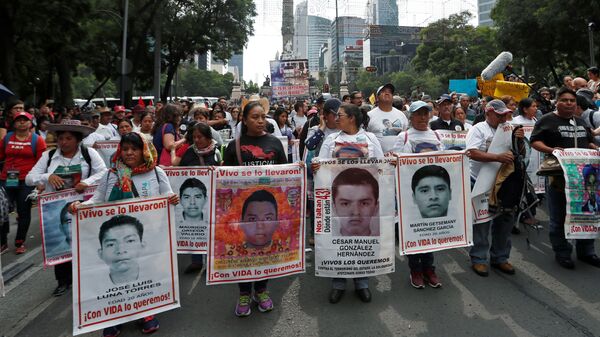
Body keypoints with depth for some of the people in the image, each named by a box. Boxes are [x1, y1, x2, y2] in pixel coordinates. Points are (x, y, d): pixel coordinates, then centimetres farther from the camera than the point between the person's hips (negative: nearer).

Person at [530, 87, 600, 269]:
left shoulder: (581, 122, 18)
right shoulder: (547, 120, -3)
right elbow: (534, 141, -10)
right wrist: (550, 149, -26)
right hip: (558, 174, -6)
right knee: (559, 217, 3)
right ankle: (562, 253, 17)